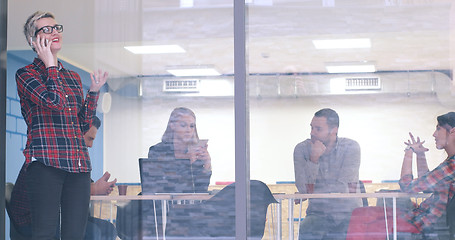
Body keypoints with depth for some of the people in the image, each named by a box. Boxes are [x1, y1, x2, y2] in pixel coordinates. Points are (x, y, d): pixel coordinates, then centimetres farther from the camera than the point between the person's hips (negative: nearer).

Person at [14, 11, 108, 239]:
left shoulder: (73, 77, 22)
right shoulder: (26, 74, 4)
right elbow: (55, 101, -14)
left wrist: (94, 91, 13)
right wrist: (50, 64, -2)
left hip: (78, 164, 6)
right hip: (45, 162, -6)